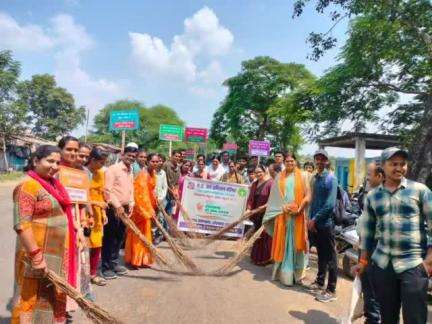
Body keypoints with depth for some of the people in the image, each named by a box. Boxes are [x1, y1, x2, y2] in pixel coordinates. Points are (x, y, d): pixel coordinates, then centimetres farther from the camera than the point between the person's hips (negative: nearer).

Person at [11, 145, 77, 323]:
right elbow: (21, 224, -23)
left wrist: (76, 232, 19)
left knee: (52, 296, 20)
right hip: (39, 254, -8)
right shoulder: (28, 185, -17)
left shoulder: (53, 183, 9)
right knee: (33, 298, 6)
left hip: (56, 252, 9)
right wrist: (36, 255, -25)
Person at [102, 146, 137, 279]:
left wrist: (130, 204, 7)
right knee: (109, 238, 0)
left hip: (124, 208, 8)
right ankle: (106, 267, 10)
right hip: (113, 208, -8)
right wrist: (117, 205, -19)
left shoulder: (130, 171, 13)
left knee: (119, 238, 15)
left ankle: (114, 263, 28)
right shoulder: (113, 169, -12)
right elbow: (108, 190, -18)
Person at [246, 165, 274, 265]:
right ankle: (256, 257, 30)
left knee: (265, 236, 0)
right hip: (257, 214, 7)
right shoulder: (254, 184, 10)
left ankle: (265, 258, 15)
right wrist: (248, 209, -5)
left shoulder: (270, 183, -13)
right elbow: (251, 197, 7)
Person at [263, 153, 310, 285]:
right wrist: (283, 207, -7)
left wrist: (299, 209, -11)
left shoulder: (302, 176, 4)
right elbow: (275, 196, 7)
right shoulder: (279, 177, 9)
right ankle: (284, 272, 13)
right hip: (282, 214, 1)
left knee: (296, 243, 4)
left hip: (297, 215, -1)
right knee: (283, 243, 4)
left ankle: (296, 273, 15)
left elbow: (308, 196, 0)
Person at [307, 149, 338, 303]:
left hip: (326, 223, -6)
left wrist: (315, 219, -15)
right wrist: (310, 219, 6)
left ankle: (331, 290, 11)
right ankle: (319, 282, 31)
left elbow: (330, 204, -17)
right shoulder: (314, 178, 9)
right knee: (320, 254, 18)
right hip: (314, 223, 7)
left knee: (330, 257, 3)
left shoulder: (331, 179, -11)